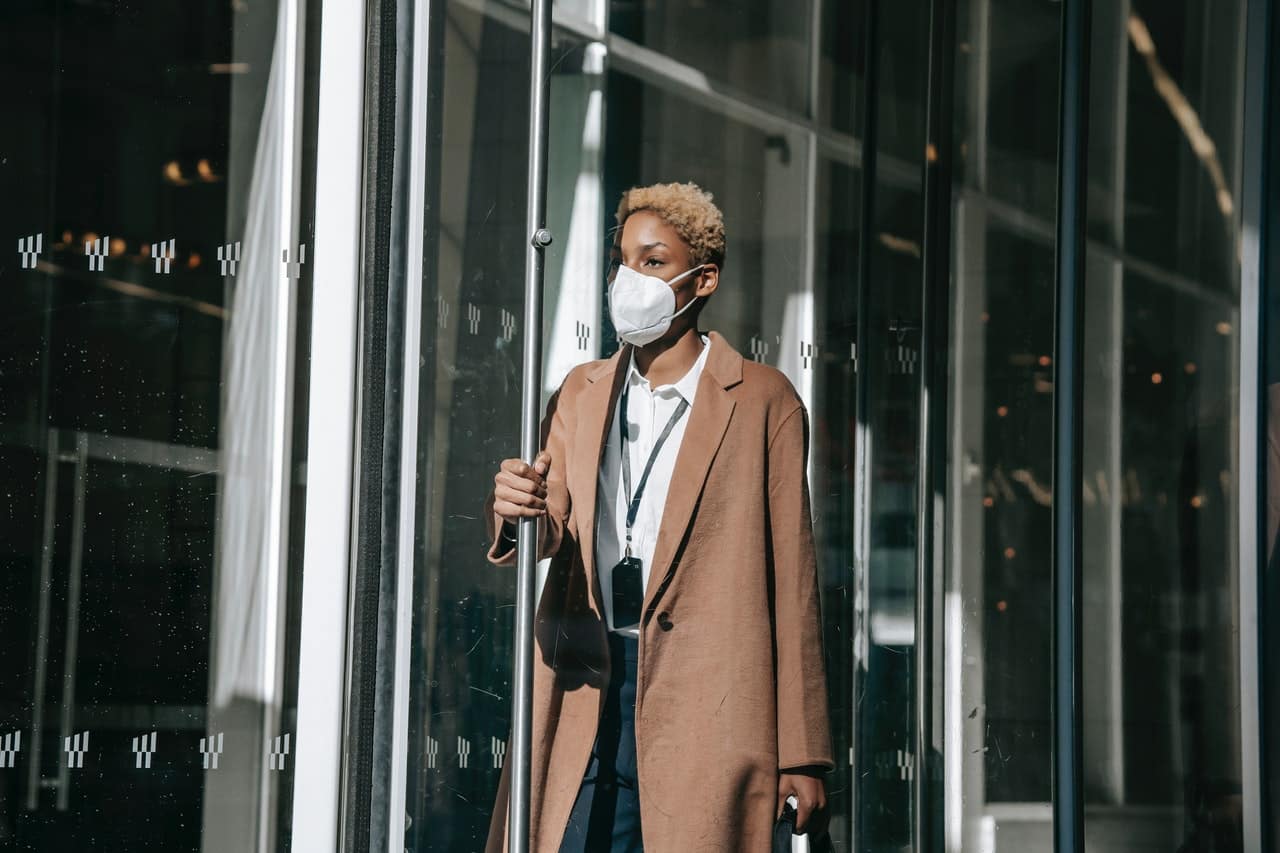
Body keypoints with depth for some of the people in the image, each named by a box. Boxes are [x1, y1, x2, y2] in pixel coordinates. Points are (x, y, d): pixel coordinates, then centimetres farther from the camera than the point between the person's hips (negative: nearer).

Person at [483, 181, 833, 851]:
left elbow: (791, 580, 1)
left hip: (702, 709, -4)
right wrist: (514, 509, -18)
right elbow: (553, 531, 8)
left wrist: (802, 751, -2)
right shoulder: (580, 393, 18)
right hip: (586, 691, 4)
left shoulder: (763, 402, 3)